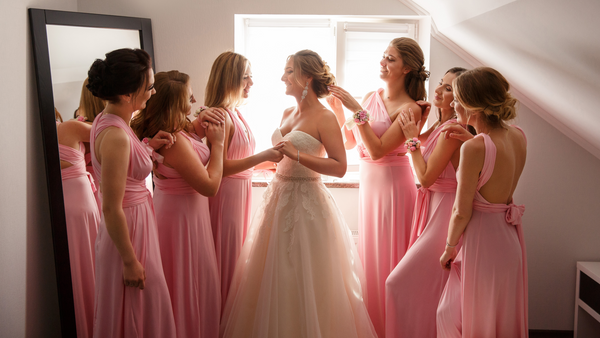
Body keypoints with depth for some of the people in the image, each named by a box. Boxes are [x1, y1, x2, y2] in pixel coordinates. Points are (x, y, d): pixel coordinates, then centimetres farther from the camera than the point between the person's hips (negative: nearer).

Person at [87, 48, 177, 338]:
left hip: (134, 220, 9)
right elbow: (111, 209, -25)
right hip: (128, 229, -9)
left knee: (130, 311, 25)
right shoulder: (115, 136, -27)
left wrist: (148, 145, 4)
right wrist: (130, 261, -18)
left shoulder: (107, 120, 2)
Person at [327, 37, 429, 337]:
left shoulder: (409, 108, -13)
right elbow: (349, 142, 10)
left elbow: (377, 150, -21)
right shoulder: (371, 96, 8)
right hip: (368, 182, 7)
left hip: (392, 183, -7)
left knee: (389, 257, 3)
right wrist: (336, 108, 1)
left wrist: (357, 110, -22)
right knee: (369, 254, 16)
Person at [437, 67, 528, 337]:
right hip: (510, 237, 8)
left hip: (483, 240, -8)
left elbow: (462, 212, -18)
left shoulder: (474, 148, -24)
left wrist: (449, 248, -3)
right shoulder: (519, 136, -2)